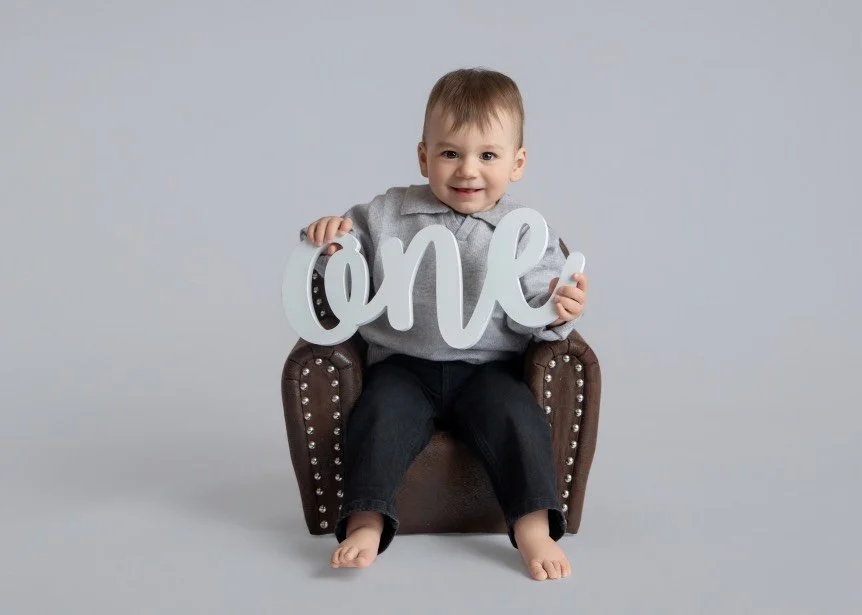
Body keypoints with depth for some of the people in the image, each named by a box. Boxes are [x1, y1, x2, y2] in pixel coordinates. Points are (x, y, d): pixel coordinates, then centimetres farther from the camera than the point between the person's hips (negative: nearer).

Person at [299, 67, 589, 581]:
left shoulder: (528, 232, 1)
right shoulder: (388, 214, 6)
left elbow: (529, 317, -2)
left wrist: (556, 312, -26)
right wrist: (326, 241, -11)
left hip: (488, 369, -1)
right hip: (404, 365, 1)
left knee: (517, 417, -26)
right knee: (380, 416, -25)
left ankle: (534, 527, -21)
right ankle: (366, 524, -20)